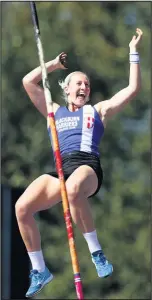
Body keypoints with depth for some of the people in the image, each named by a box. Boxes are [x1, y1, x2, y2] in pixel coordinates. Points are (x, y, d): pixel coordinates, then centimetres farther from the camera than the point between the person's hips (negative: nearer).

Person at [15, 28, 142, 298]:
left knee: (73, 189, -43)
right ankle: (39, 271, -8)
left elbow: (133, 88, 20)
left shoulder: (98, 110, 23)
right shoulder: (55, 111, 30)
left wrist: (133, 53, 21)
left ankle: (96, 252, -31)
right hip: (60, 170, 4)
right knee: (22, 207, -22)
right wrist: (55, 64, 30)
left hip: (88, 166, -4)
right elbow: (28, 82, 27)